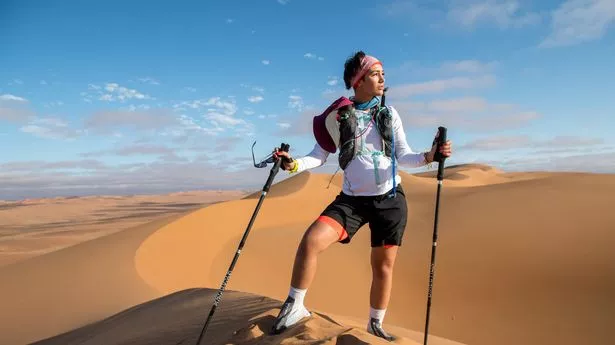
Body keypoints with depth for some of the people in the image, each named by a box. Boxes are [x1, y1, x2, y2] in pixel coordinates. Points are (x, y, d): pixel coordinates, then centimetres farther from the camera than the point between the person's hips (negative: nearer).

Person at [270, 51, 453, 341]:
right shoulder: (339, 116, 0)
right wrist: (294, 164, -17)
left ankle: (376, 324, 31)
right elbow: (319, 156, 1)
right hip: (352, 199, -1)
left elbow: (404, 157, 3)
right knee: (311, 240, -21)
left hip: (391, 199, 2)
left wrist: (428, 156, -16)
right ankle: (294, 306, 0)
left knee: (384, 264, 7)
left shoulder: (390, 113, 5)